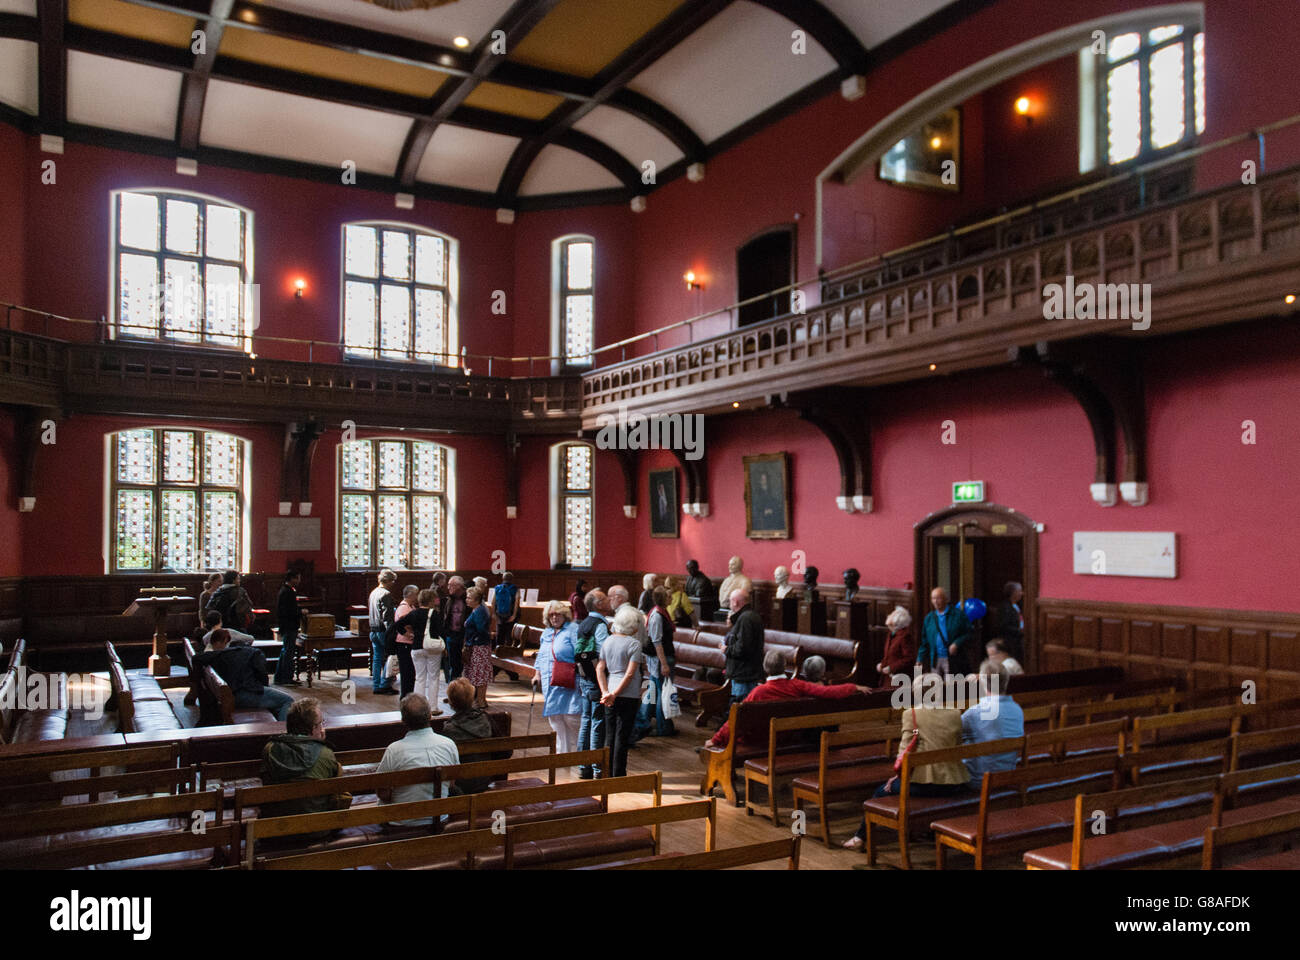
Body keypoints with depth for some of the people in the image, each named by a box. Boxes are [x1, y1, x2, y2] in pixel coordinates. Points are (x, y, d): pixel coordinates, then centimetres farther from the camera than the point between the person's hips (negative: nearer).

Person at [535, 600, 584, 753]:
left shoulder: (573, 630, -6)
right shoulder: (546, 633, 19)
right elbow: (541, 656, 29)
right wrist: (538, 675, 21)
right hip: (549, 684, 7)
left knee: (571, 717, -9)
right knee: (555, 720, 7)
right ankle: (562, 752, 15)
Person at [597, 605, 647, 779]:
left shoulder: (608, 641, 7)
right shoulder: (634, 644, -10)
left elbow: (600, 668, 2)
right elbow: (630, 674, -15)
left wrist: (605, 691, -3)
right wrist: (615, 693, -12)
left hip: (610, 696, 5)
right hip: (628, 695, -5)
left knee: (610, 736, 13)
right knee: (622, 737, 1)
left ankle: (609, 774, 20)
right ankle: (619, 776, 6)